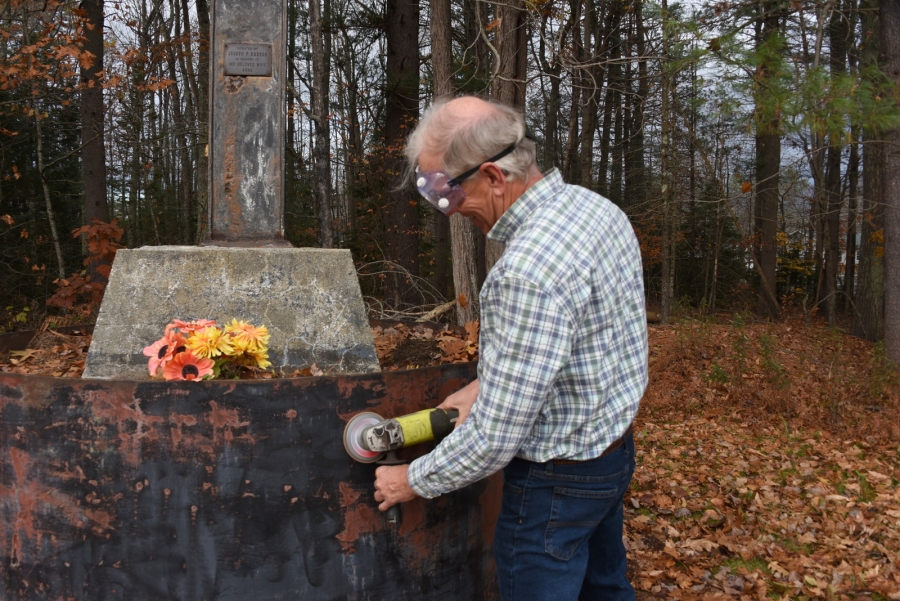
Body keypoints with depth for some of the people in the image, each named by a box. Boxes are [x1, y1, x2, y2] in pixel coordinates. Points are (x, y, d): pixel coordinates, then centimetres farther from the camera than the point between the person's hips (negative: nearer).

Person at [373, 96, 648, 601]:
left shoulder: (529, 272, -33)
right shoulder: (597, 207, -3)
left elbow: (496, 437, -27)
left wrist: (414, 481, -11)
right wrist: (487, 385, 8)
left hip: (558, 479, -9)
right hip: (616, 446, 9)